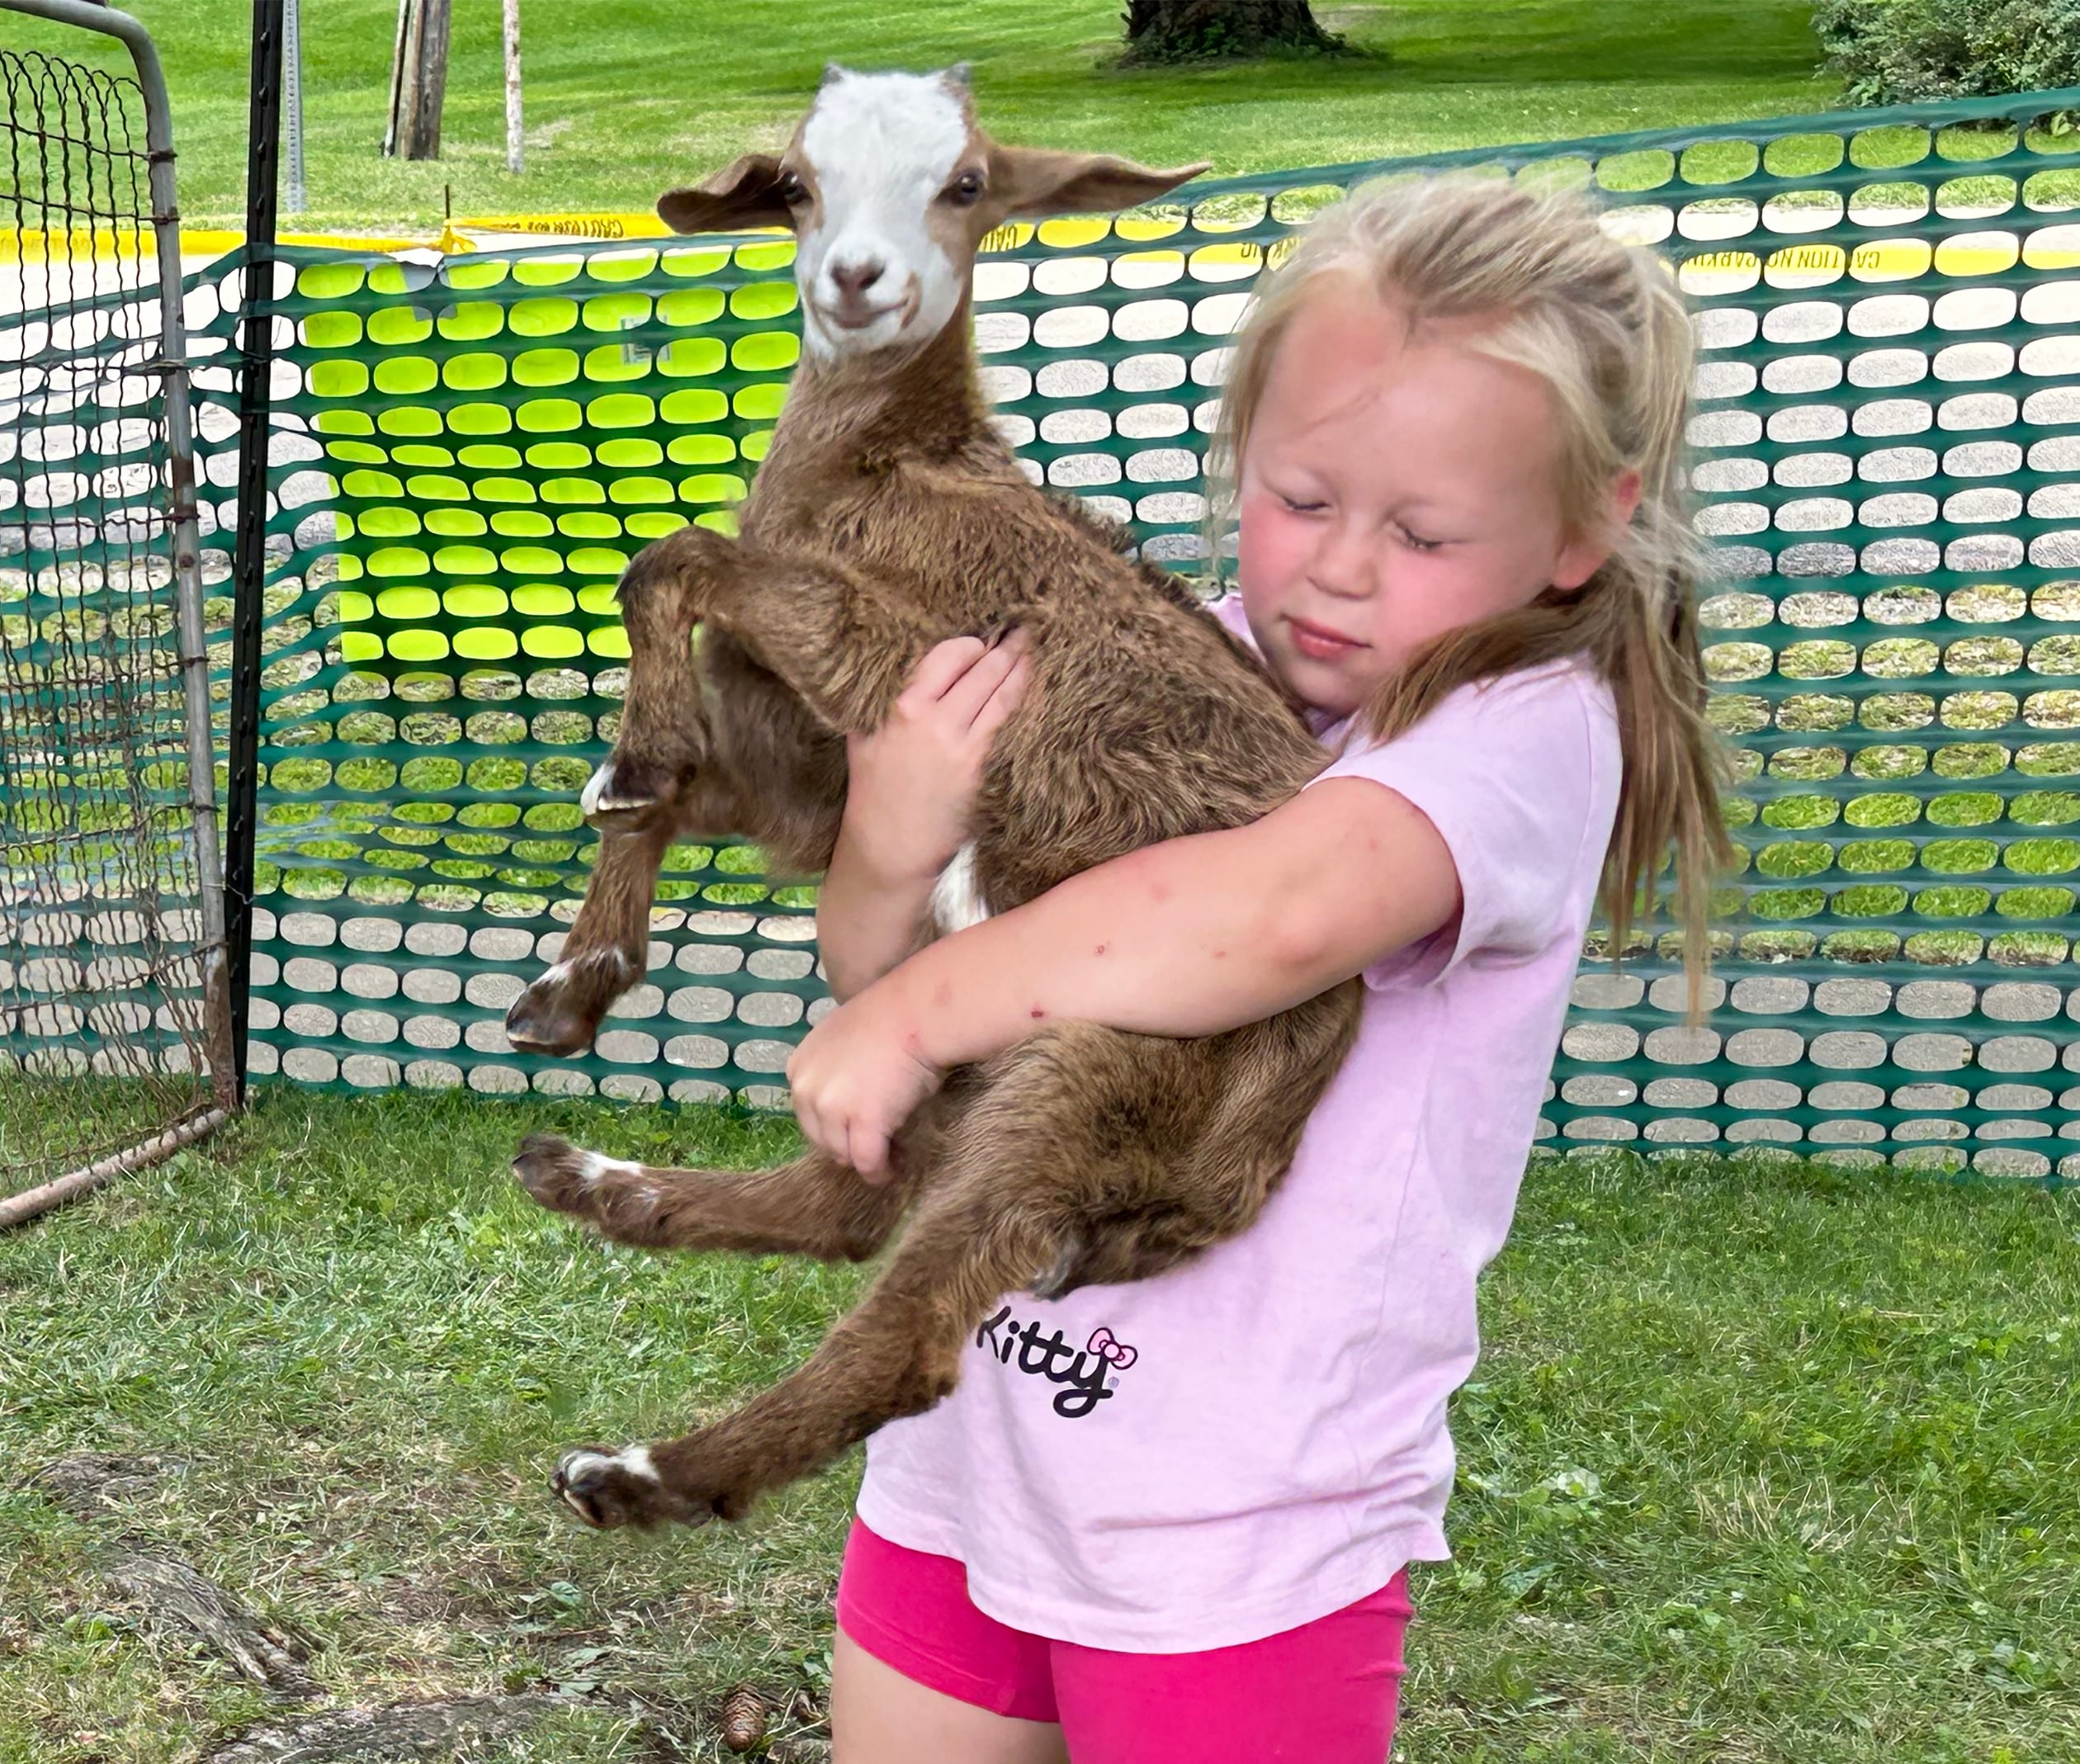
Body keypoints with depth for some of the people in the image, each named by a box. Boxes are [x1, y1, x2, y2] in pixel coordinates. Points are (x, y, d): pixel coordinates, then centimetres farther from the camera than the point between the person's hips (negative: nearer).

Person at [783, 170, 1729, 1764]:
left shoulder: (1530, 732, -15)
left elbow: (1274, 913, -35)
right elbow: (881, 975, 2)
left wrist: (918, 1015, -26)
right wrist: (887, 867, -19)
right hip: (963, 1453, 5)